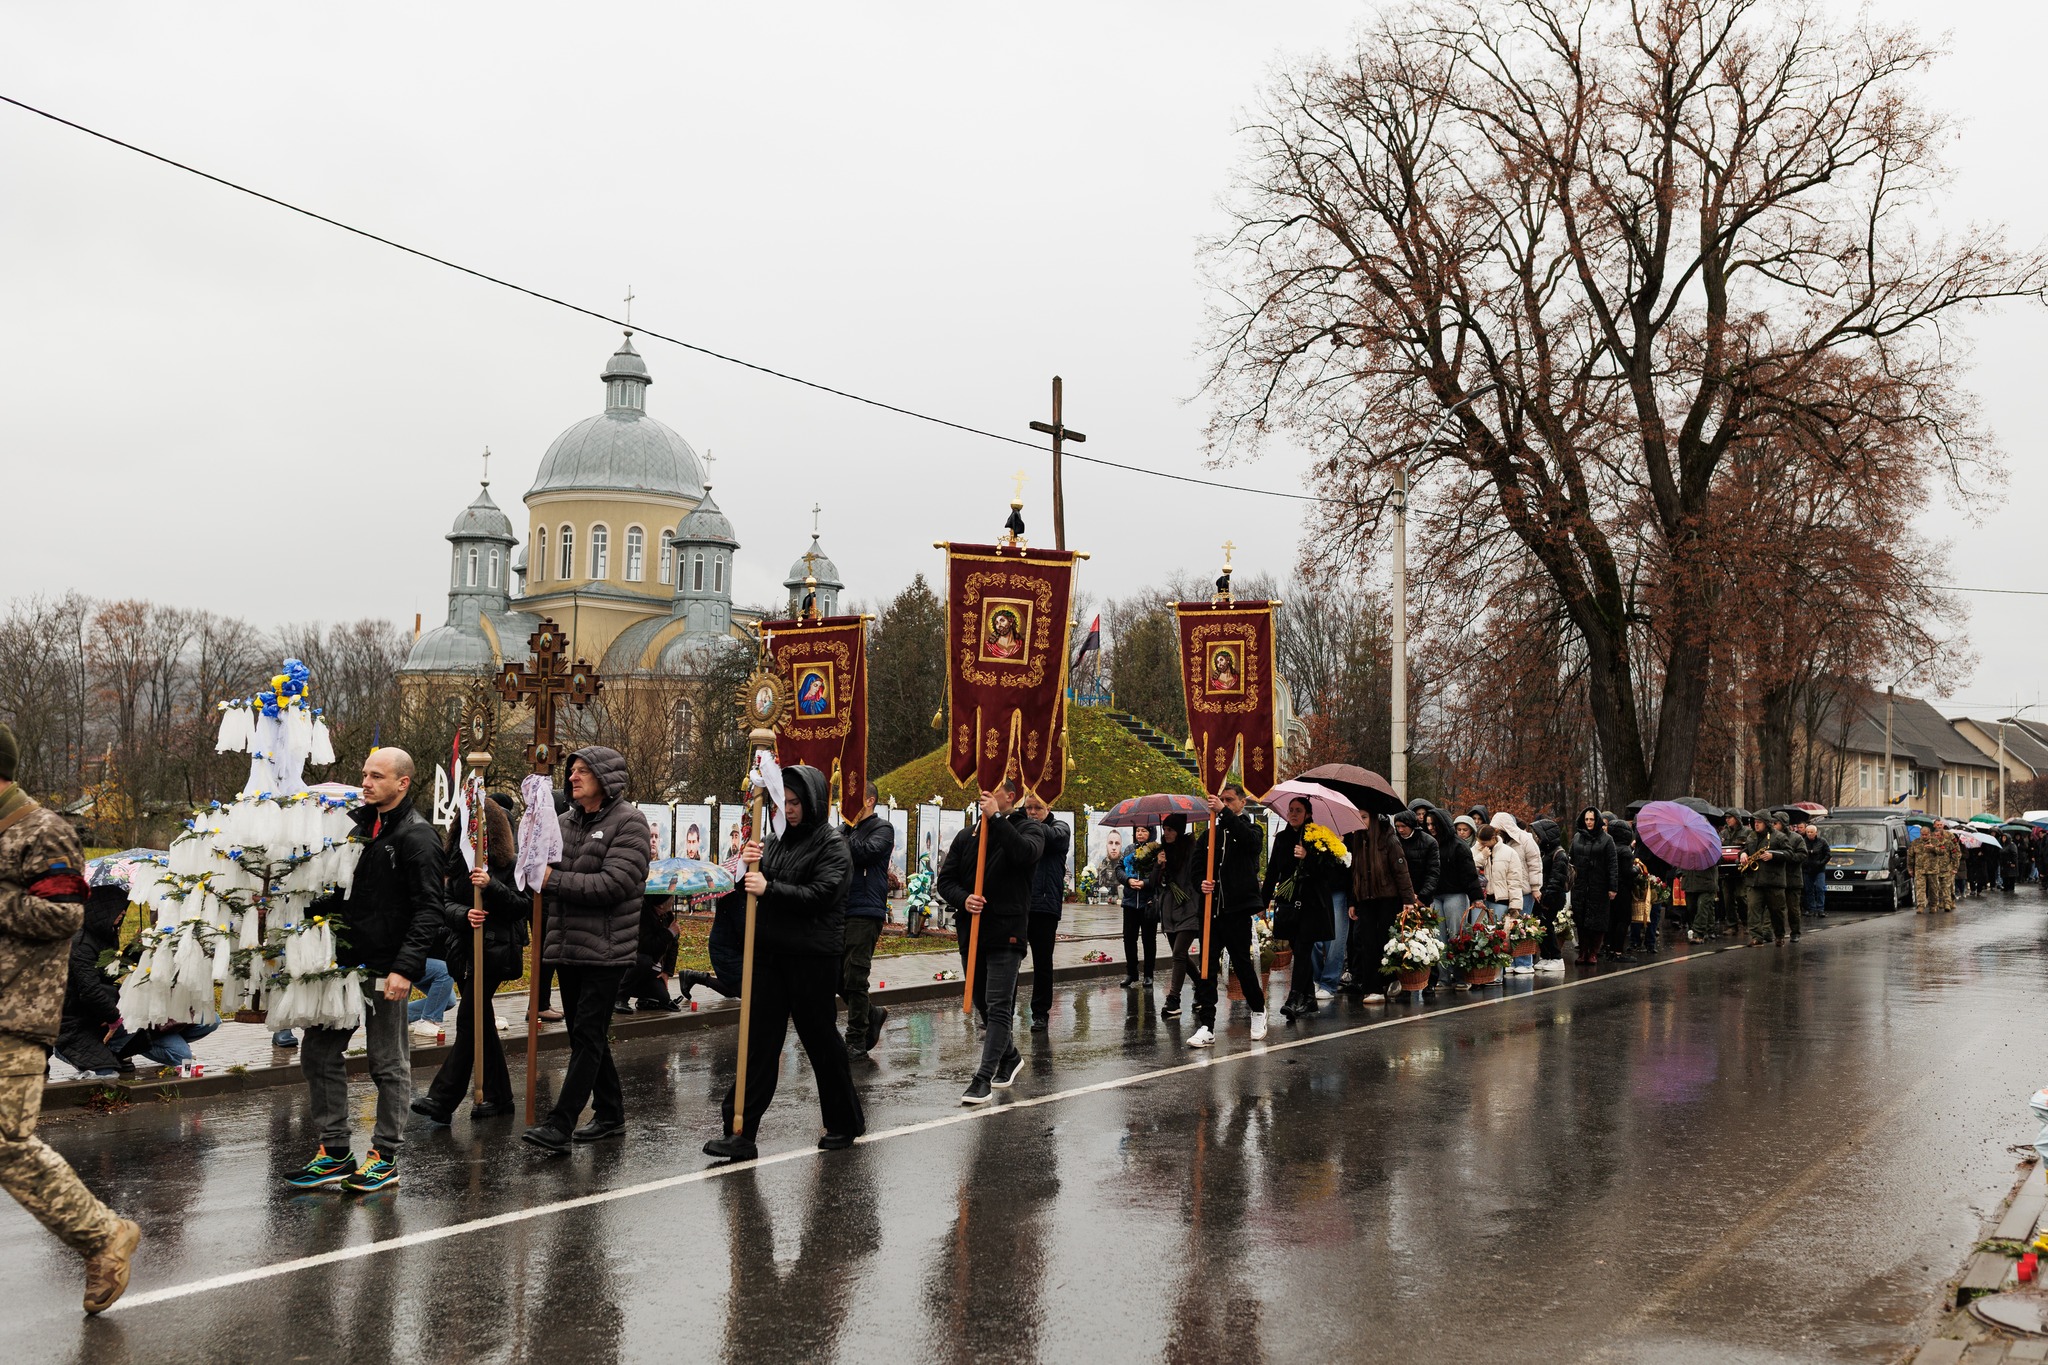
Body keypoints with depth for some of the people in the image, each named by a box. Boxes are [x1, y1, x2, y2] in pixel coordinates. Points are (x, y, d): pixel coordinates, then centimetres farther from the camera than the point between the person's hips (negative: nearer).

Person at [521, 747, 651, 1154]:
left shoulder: (628, 822, -9)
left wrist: (555, 880, -17)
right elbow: (544, 872, 19)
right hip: (567, 947, 8)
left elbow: (615, 883, -19)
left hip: (606, 950, -8)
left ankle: (559, 1126, -9)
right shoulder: (567, 822, 14)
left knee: (588, 1036, -7)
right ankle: (610, 1113, 25)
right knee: (583, 1034, 13)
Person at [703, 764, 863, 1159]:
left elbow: (821, 894, -20)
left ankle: (845, 1123, 24)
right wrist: (747, 867, -8)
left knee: (820, 1037, 6)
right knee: (759, 1041, 2)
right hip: (770, 953, 6)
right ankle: (740, 1131, 1)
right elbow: (752, 890, 13)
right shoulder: (778, 841, 13)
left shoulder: (832, 846, -6)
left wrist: (770, 889, -24)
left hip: (813, 959, -6)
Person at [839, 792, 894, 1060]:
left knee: (854, 977, -5)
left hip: (865, 912, -7)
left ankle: (856, 1042, 4)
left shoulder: (882, 829, -1)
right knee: (836, 976, 7)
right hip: (840, 912, 7)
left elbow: (864, 852, -17)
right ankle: (872, 1015, 26)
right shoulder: (844, 830, 18)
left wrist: (850, 831, -6)